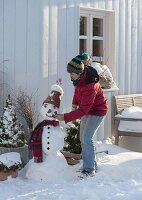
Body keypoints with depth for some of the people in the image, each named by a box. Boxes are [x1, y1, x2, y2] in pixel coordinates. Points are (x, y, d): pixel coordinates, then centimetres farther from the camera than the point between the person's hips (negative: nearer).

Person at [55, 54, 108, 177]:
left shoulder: (90, 87, -37)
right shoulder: (81, 75, -13)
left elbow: (83, 110, -35)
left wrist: (65, 117, -34)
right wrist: (75, 104, -1)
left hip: (97, 111, -9)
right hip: (88, 109, 9)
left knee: (87, 138, -16)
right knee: (83, 138, 11)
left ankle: (90, 170, -10)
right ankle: (92, 164, 23)